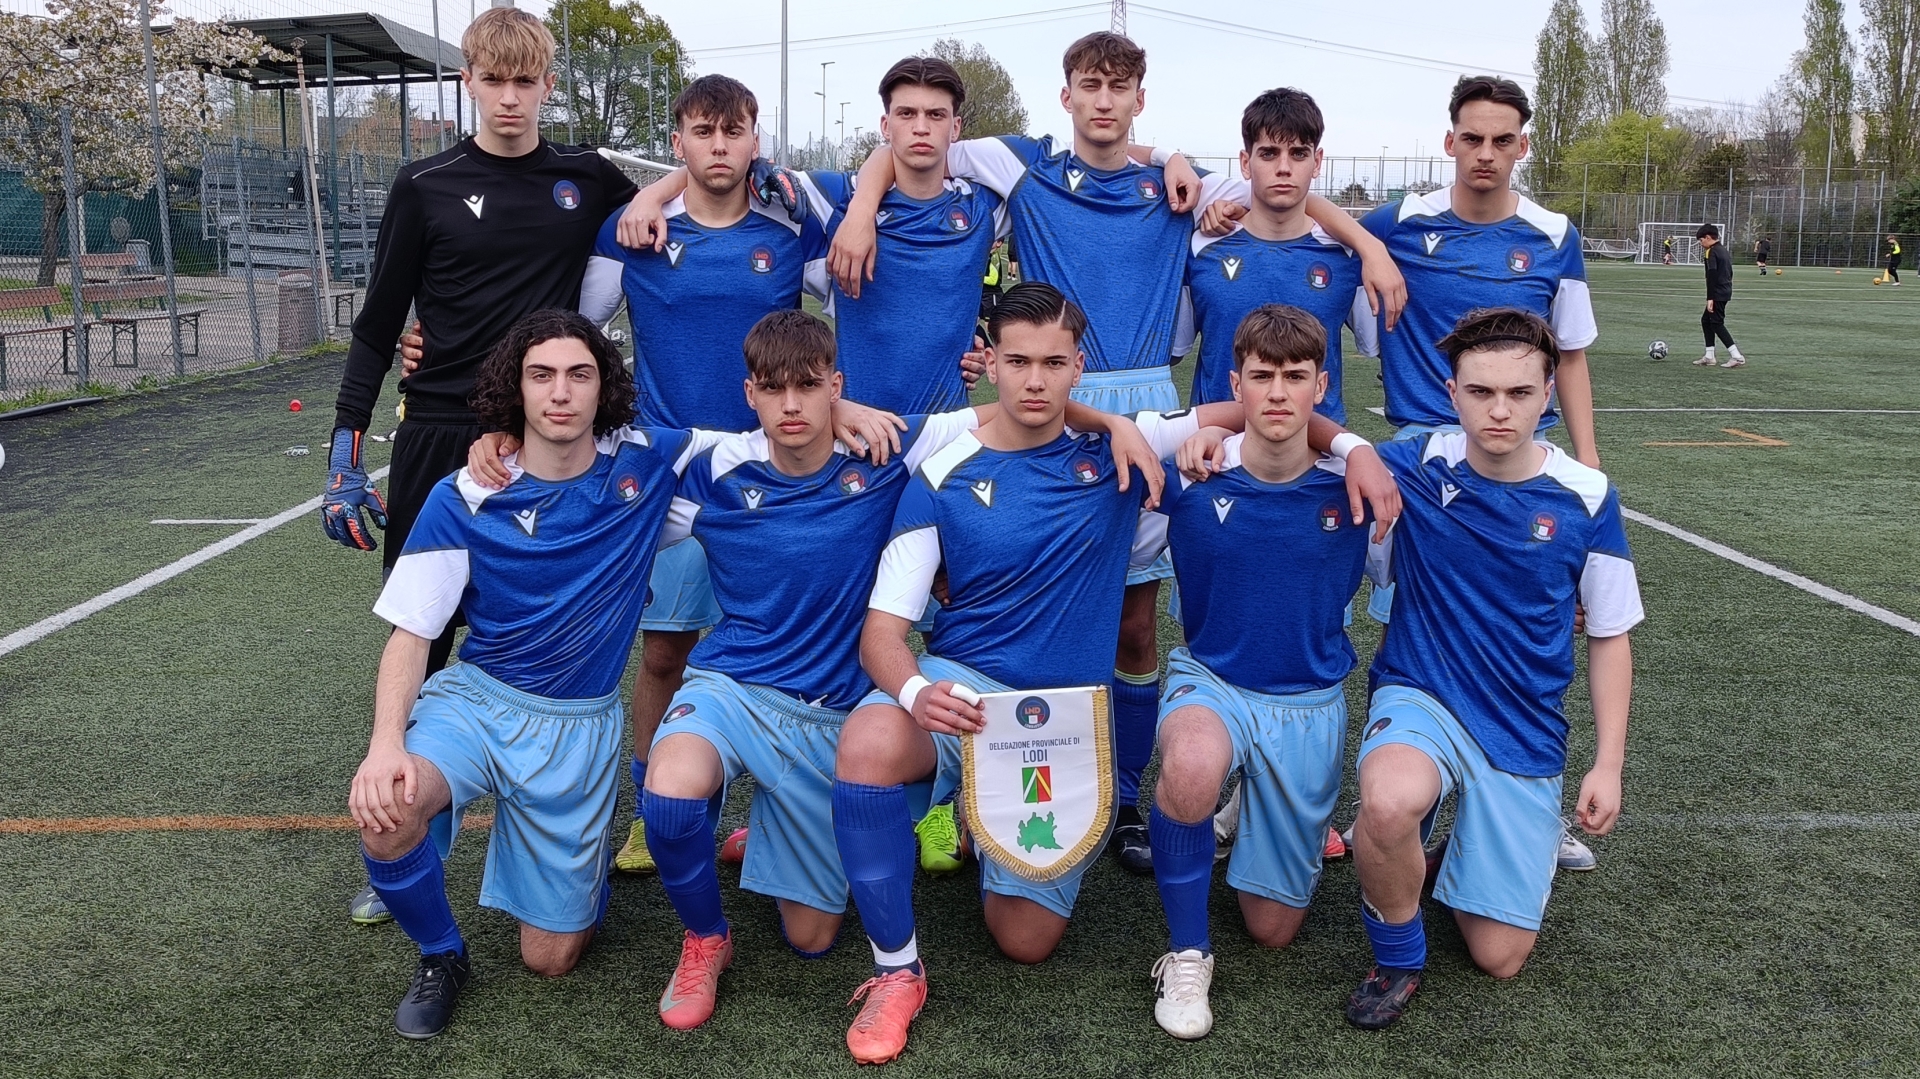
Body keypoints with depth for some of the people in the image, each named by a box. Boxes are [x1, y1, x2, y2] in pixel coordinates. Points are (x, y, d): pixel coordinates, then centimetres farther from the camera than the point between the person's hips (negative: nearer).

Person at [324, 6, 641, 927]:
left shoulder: (589, 180, 6)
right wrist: (347, 451, -2)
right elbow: (379, 323, 4)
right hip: (439, 439, -1)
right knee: (418, 642, 5)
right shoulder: (428, 187, 1)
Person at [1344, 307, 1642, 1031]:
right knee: (1389, 802, -39)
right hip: (1420, 700, -1)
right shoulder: (1413, 469, -8)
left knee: (1499, 957, -1)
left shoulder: (1585, 498, -5)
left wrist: (1608, 765, 1)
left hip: (1525, 737, 2)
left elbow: (1609, 636, 4)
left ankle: (1467, 849, 33)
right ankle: (1397, 957, -7)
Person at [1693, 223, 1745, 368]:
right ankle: (1709, 357, 16)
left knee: (1717, 324, -7)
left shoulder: (1712, 252, -13)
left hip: (1717, 294, -10)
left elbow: (1711, 276, -19)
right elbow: (1729, 273, 21)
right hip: (1726, 292, 10)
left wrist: (1710, 298, -20)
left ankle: (1737, 356, -11)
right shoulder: (1724, 250, 16)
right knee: (1706, 320, 16)